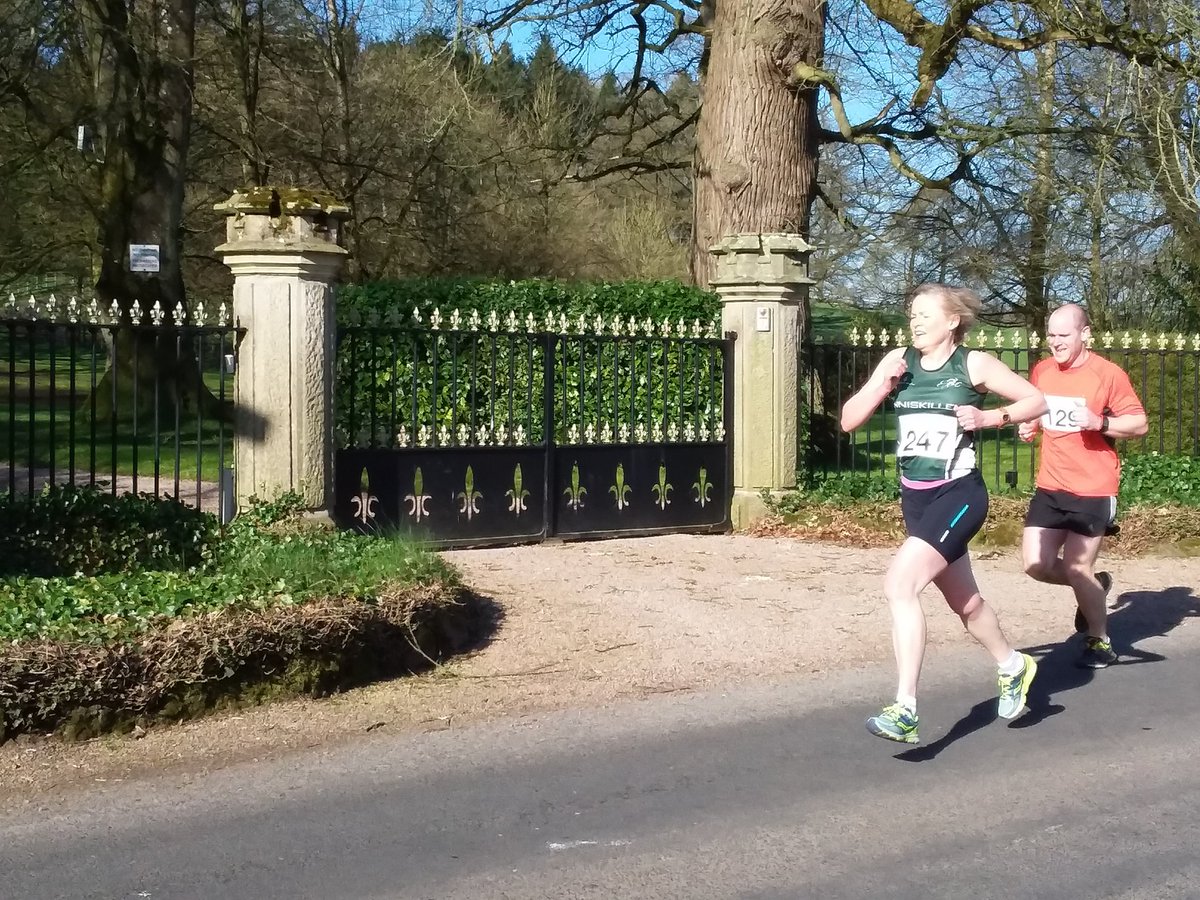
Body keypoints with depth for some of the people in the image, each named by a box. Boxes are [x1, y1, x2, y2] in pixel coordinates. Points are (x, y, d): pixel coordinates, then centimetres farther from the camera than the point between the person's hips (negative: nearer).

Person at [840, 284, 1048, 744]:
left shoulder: (975, 365, -7)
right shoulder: (898, 361, 4)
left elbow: (1037, 400, 0)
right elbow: (848, 420, 3)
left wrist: (988, 417, -15)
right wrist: (882, 387, -13)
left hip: (958, 495, -6)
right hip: (914, 498, 6)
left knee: (900, 585, -24)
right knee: (964, 602, 22)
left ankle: (904, 711, -22)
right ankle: (1013, 666, 50)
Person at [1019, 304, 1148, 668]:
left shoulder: (1108, 374, -12)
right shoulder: (1041, 371, 5)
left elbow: (1139, 424, -8)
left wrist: (1099, 422, -24)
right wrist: (1028, 427, 0)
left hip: (1093, 489, -5)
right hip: (1050, 487, 6)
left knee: (1076, 569, -3)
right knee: (1037, 564, 0)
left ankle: (1100, 643, 20)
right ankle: (1094, 586, 31)